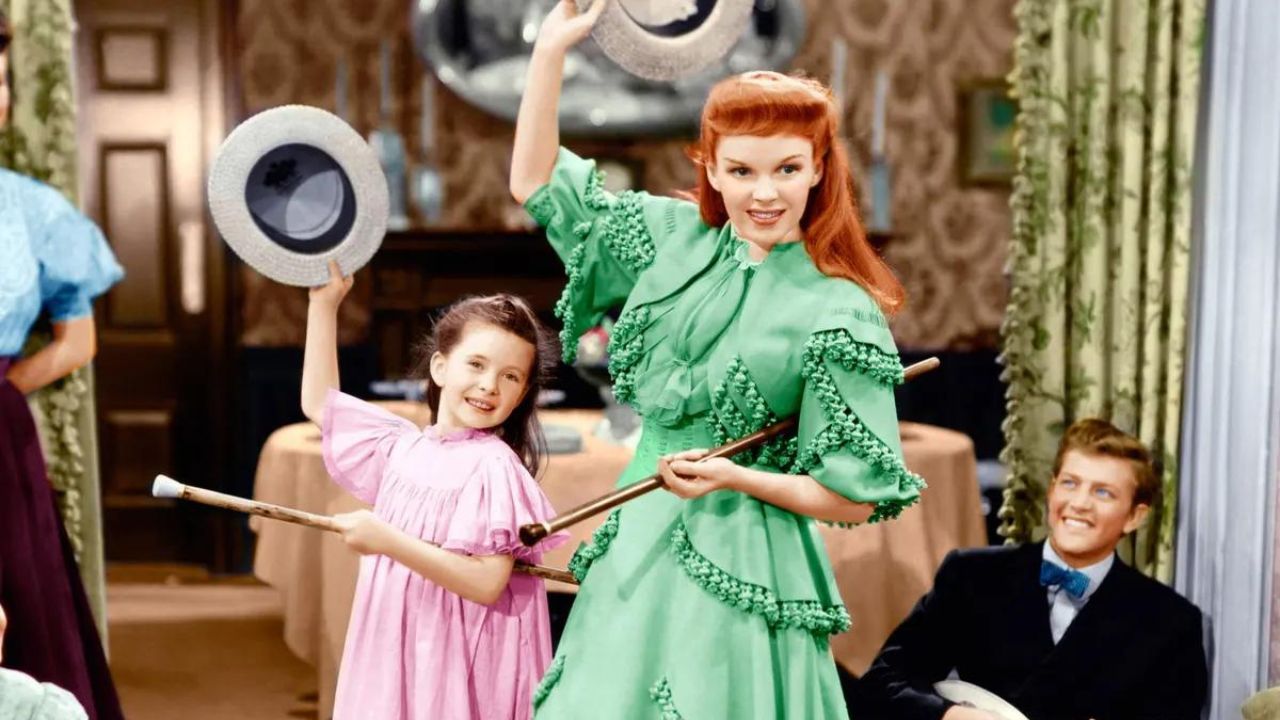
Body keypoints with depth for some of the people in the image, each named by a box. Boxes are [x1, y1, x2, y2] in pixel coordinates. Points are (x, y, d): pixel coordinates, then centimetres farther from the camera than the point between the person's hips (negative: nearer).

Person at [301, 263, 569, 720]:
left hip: (459, 665, -6)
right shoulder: (403, 448, 5)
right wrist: (323, 305, 12)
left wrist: (390, 542, -24)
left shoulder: (493, 466, -14)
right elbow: (319, 403, 17)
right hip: (397, 654, 6)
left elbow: (487, 583, -20)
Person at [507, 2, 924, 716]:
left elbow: (855, 497, -8)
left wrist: (734, 478, -19)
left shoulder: (838, 315, -12)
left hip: (737, 575, -5)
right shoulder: (676, 238, 3)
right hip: (636, 549, 5)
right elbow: (536, 183, 8)